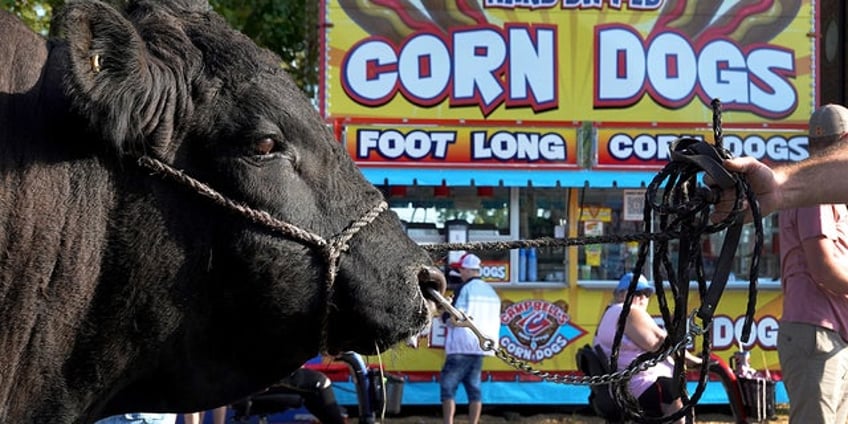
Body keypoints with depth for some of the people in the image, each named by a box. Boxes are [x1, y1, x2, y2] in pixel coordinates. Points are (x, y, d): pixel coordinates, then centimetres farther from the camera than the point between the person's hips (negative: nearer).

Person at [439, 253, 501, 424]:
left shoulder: (465, 289, -10)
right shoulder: (491, 291, 13)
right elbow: (496, 321, 15)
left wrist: (449, 322, 4)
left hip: (461, 347, -7)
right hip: (481, 347, 7)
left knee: (448, 386, -4)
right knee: (474, 388, 9)